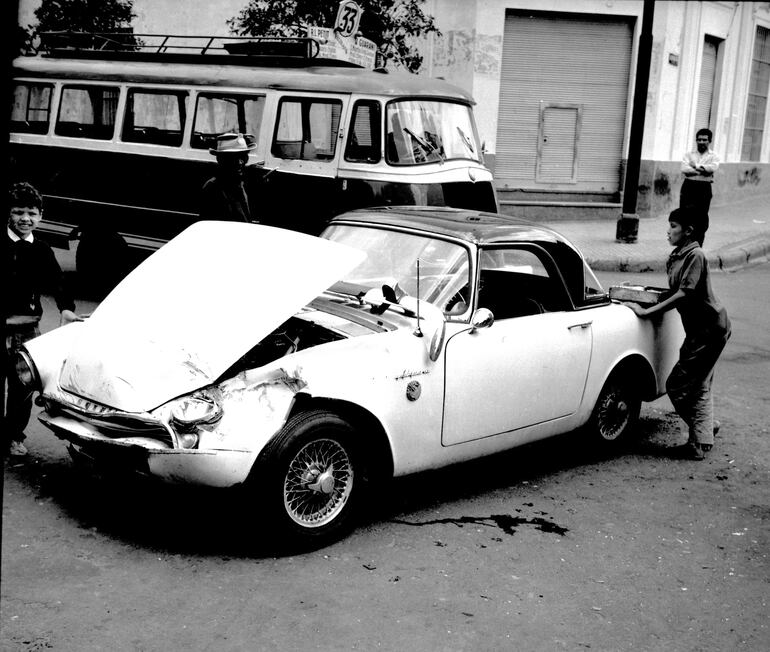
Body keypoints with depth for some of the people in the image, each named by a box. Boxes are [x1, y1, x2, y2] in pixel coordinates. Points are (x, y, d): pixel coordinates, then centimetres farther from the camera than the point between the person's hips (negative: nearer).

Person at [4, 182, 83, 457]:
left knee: (22, 386, 9)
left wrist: (66, 308, -25)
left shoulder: (42, 251, 5)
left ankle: (14, 436, 23)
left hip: (27, 328, 3)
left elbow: (56, 281, -7)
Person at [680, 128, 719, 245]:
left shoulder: (713, 156, 7)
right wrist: (702, 171, -13)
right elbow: (684, 169, -8)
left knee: (702, 219, 0)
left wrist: (696, 166, -9)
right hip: (688, 187, 1)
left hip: (704, 189, -1)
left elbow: (713, 167, -16)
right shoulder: (689, 155, 11)